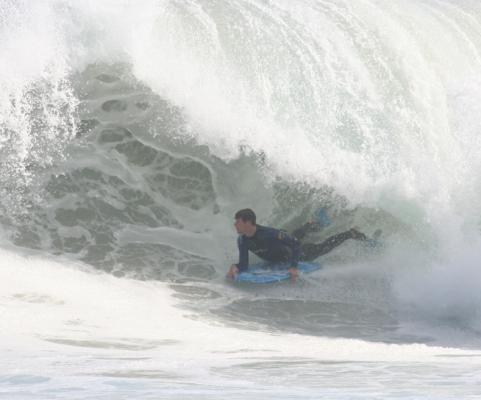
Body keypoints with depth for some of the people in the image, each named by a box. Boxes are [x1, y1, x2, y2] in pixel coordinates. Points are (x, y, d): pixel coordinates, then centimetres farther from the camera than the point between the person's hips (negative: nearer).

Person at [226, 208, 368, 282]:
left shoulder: (268, 234, -46)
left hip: (292, 251, -5)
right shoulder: (242, 241, -29)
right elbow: (244, 265, -24)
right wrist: (235, 267, -47)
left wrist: (293, 267, -49)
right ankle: (311, 226, 68)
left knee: (322, 248, 16)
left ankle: (351, 234, 36)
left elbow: (296, 244, -40)